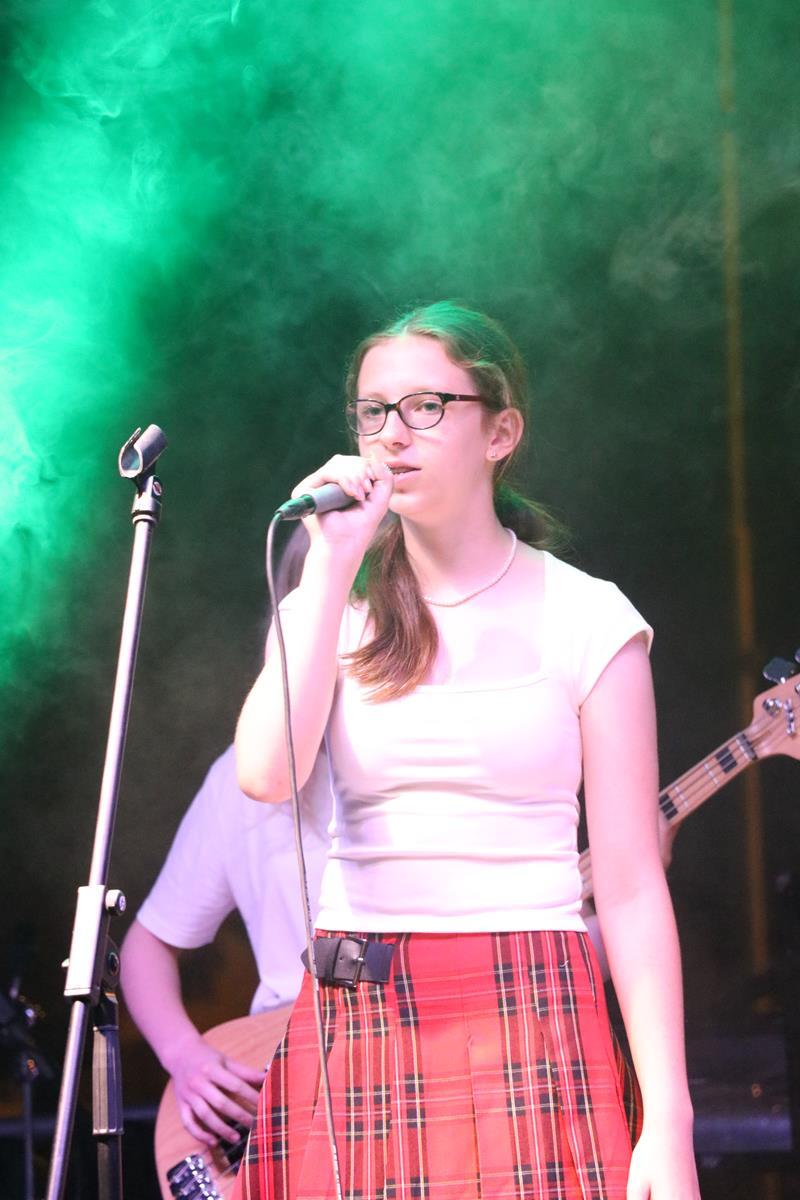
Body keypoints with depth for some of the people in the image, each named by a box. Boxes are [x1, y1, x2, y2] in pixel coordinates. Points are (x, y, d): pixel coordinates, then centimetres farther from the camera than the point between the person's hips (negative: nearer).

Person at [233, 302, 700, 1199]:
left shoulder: (582, 618, 2)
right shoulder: (333, 610, 11)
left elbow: (630, 885, -2)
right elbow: (265, 773, -10)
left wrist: (668, 1123, -8)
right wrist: (334, 565, -7)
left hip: (528, 1024, -2)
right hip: (353, 1024, 2)